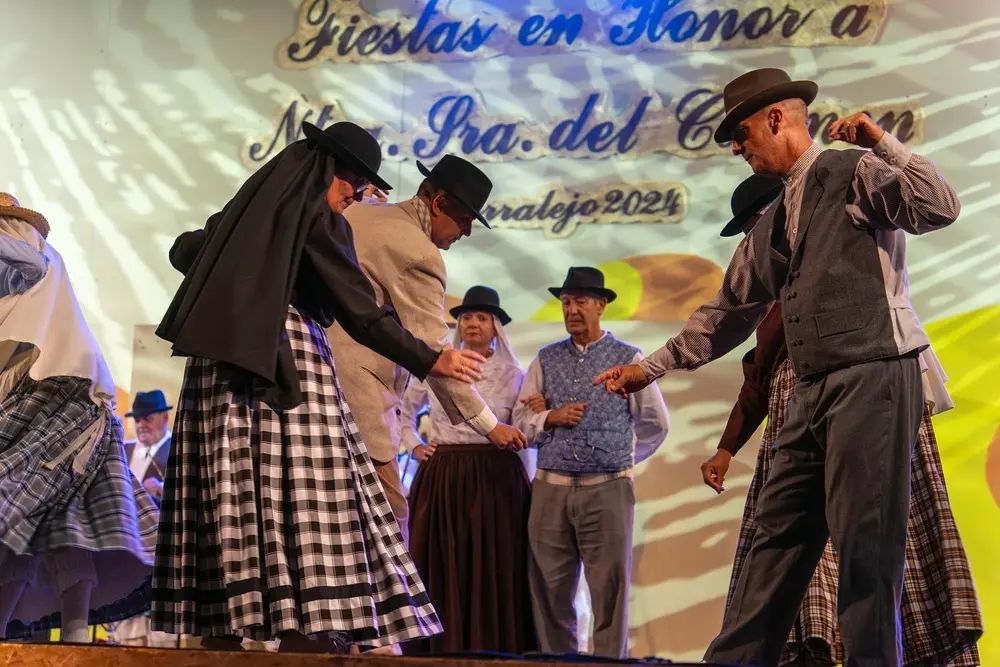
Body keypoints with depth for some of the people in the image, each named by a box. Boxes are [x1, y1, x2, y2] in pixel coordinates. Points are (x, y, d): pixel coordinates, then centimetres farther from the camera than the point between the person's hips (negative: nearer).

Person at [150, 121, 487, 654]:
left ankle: (221, 629, 3)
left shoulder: (246, 206, 19)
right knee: (303, 498, -9)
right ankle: (305, 630, -14)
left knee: (231, 497, 4)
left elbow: (182, 252, 33)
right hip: (285, 362, -7)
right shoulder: (318, 219, -3)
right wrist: (428, 362, -4)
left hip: (218, 364, 8)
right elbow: (361, 312, -9)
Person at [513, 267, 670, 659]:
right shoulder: (546, 359, 12)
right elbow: (521, 419, 8)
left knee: (609, 590, -1)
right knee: (550, 590, 5)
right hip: (550, 489, 3)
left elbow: (655, 424, 11)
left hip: (608, 490, -2)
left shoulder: (628, 358, 4)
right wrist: (551, 417, -10)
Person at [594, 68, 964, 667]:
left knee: (866, 544, -7)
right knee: (777, 539, 8)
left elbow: (941, 208, -17)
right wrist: (651, 368, 27)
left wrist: (881, 140, -15)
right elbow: (730, 312, 26)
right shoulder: (772, 223, 21)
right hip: (814, 390, 8)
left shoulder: (856, 173, -1)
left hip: (874, 376, -8)